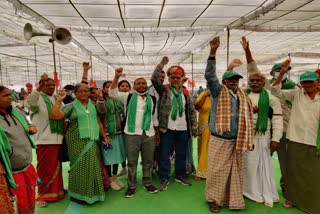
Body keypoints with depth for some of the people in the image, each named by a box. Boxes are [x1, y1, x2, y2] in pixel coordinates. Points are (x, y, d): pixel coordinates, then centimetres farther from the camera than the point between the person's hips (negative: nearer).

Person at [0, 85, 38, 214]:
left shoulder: (16, 112, 2)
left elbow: (27, 125, 16)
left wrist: (31, 128, -4)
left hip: (27, 164, 5)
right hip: (12, 169, -5)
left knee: (31, 195, 19)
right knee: (22, 199, 10)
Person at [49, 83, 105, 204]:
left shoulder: (93, 105, 14)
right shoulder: (71, 106, 2)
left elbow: (99, 122, 16)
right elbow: (54, 115, -9)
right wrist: (59, 100, -10)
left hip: (92, 141, 4)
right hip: (77, 140, -4)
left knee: (92, 166, 6)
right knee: (80, 166, 1)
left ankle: (92, 193, 23)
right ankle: (79, 194, 19)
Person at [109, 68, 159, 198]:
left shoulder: (152, 99, 10)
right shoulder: (128, 97, 4)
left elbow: (155, 117, 14)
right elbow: (112, 93, -6)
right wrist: (117, 77, -17)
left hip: (149, 134, 2)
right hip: (132, 134, -2)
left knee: (148, 160, 11)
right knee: (132, 161, 7)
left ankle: (148, 183, 29)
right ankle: (131, 186, 22)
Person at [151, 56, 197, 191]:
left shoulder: (186, 93, 9)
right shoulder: (164, 90, 0)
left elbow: (192, 110, 11)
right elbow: (154, 79, -15)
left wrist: (194, 125, 7)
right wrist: (161, 65, -21)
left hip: (183, 129, 4)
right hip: (167, 128, -3)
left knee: (181, 154, 16)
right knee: (164, 154, 4)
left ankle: (180, 175, 34)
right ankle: (164, 178, 20)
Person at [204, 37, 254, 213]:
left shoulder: (243, 97, 10)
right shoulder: (218, 92, -4)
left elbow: (246, 119, 13)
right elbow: (209, 75, -18)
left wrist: (247, 140, 10)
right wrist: (213, 52, -28)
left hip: (236, 142, 5)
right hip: (219, 141, -4)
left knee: (235, 172, 15)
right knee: (217, 171, 4)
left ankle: (233, 200, 32)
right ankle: (214, 199, 21)